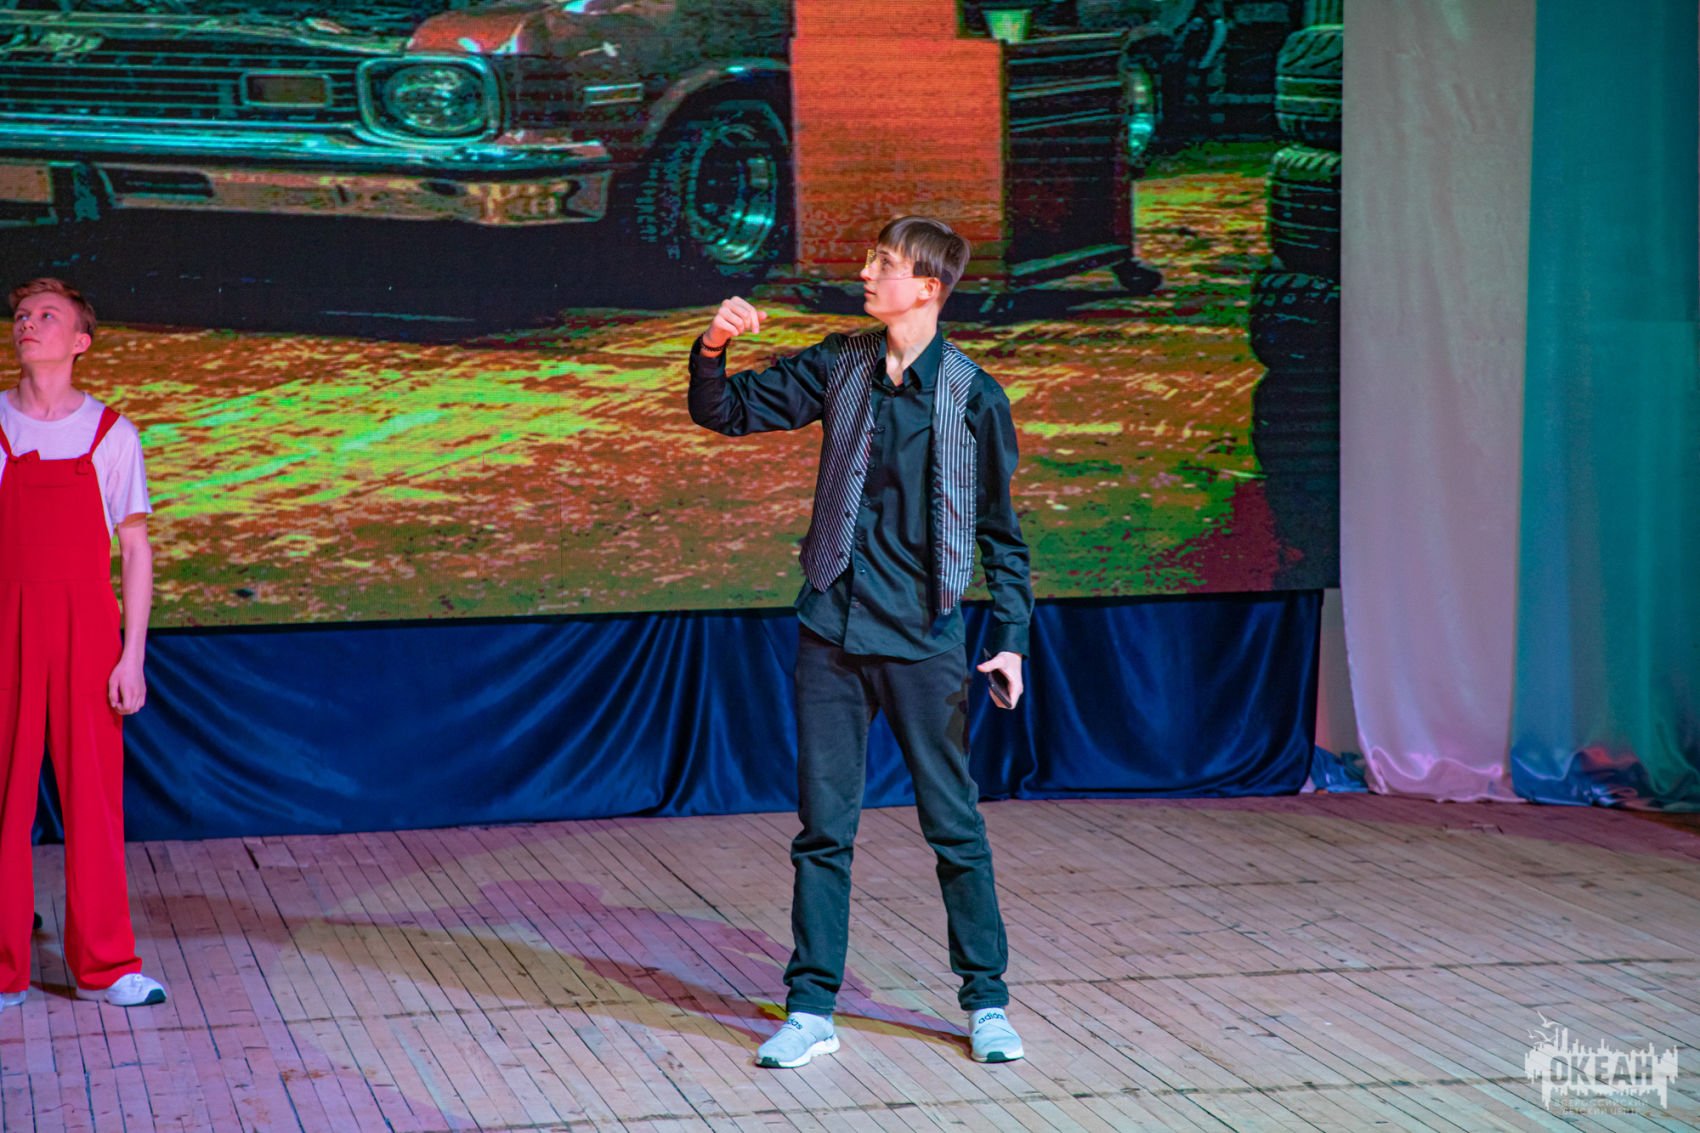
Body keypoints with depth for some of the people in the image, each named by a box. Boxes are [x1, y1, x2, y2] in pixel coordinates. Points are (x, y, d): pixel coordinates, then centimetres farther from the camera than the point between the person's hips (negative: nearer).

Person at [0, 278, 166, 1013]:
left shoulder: (110, 434, 4)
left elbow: (135, 548, 5)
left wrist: (132, 655, -3)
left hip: (87, 632, 0)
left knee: (95, 796, 3)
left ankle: (104, 965, 12)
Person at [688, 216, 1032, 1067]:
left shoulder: (973, 396, -5)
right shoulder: (839, 368, 4)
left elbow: (1000, 528, 1)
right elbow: (726, 412, 9)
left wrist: (1011, 638, -4)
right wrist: (713, 347, -11)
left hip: (924, 640, -3)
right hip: (832, 631, 3)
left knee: (954, 824, 4)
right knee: (823, 827, 5)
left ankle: (986, 1003, 17)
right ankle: (811, 1011, 12)